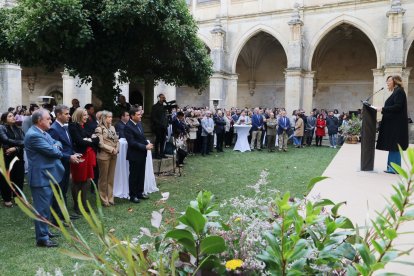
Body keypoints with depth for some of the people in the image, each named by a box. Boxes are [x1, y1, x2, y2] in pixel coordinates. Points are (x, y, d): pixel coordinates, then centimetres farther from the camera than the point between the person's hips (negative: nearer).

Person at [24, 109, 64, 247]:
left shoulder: (43, 132, 11)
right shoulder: (33, 135, -21)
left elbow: (56, 143, 15)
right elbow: (51, 151, -23)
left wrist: (56, 145, -8)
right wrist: (58, 150, -1)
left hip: (47, 175, 10)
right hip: (41, 177, -10)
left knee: (46, 206, 21)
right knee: (42, 208, -2)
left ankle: (44, 230, 35)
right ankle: (42, 238, 7)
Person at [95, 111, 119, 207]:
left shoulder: (112, 128, 11)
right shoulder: (99, 129, -8)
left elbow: (117, 140, 10)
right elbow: (101, 144, -15)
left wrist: (116, 149, -6)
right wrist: (111, 149, -15)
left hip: (113, 156, 6)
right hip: (104, 156, -6)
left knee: (111, 178, 12)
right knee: (103, 178, 4)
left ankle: (110, 198, 22)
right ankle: (104, 199, 14)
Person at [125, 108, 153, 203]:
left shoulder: (139, 123, 7)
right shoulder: (128, 127, -18)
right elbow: (132, 143, -22)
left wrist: (147, 144, -2)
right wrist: (145, 147, -21)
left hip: (142, 154, 8)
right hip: (134, 155, -8)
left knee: (141, 174, 15)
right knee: (134, 175, 5)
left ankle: (140, 192, 28)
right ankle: (132, 195, 17)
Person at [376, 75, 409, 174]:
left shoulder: (399, 91, -10)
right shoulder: (396, 92, 18)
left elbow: (397, 107, -20)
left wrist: (383, 109, -18)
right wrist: (383, 109, 10)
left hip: (396, 124, -9)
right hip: (393, 123, 9)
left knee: (395, 146, -6)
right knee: (393, 146, 10)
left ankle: (395, 168, -1)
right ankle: (392, 167, 14)